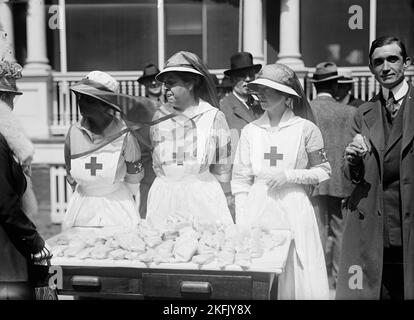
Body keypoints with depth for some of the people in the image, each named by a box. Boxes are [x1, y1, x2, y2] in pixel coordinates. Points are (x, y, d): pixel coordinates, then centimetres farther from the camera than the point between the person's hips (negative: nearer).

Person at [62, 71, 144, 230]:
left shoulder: (124, 135, -16)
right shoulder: (74, 132, -8)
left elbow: (133, 181, -3)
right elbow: (71, 177, 6)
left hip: (118, 206, -2)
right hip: (82, 206, 3)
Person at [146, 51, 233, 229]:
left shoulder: (214, 116, -1)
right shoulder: (159, 117, 7)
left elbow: (222, 173, 2)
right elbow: (157, 165, 12)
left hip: (204, 197, -2)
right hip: (164, 199, 2)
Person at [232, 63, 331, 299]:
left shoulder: (306, 128, -2)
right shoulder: (250, 130, 6)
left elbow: (323, 171, 5)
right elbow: (241, 180, 7)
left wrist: (289, 175, -11)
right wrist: (241, 223, 1)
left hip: (294, 209, -2)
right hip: (257, 209, 2)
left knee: (298, 278, 2)